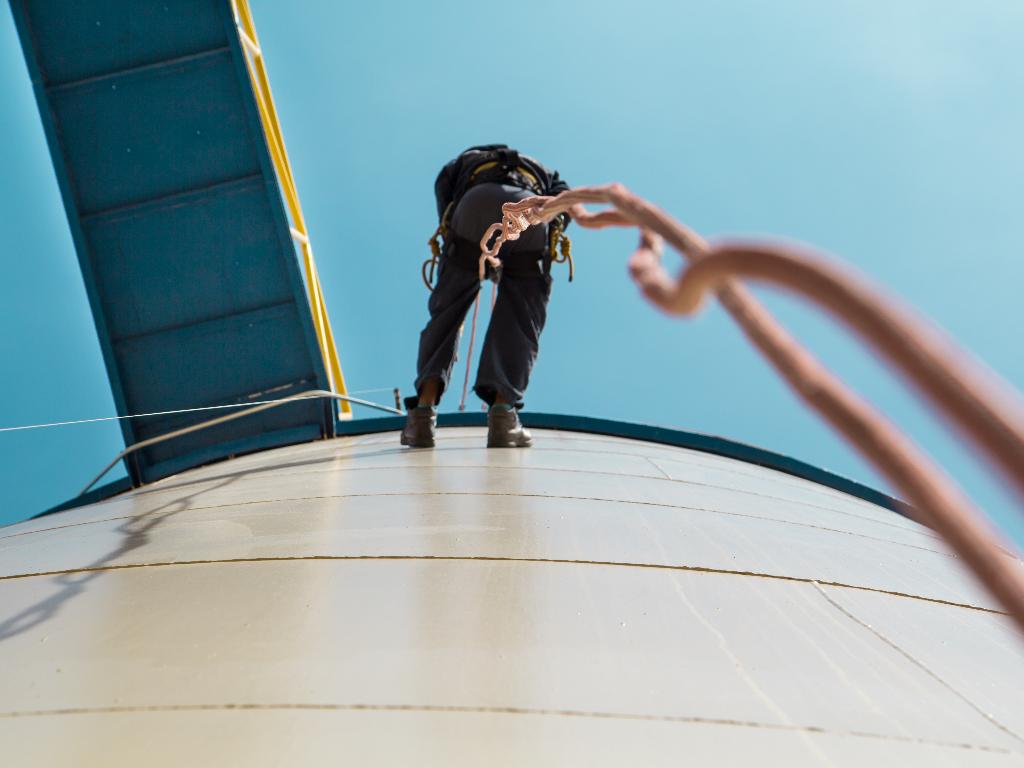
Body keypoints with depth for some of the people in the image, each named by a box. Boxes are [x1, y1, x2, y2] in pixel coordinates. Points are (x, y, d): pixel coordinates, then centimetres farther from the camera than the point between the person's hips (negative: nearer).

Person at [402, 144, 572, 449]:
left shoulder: (464, 161, 42)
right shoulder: (545, 174, 42)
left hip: (474, 206, 0)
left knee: (445, 313, 11)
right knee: (519, 322, 12)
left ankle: (424, 412, 0)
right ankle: (502, 413, -4)